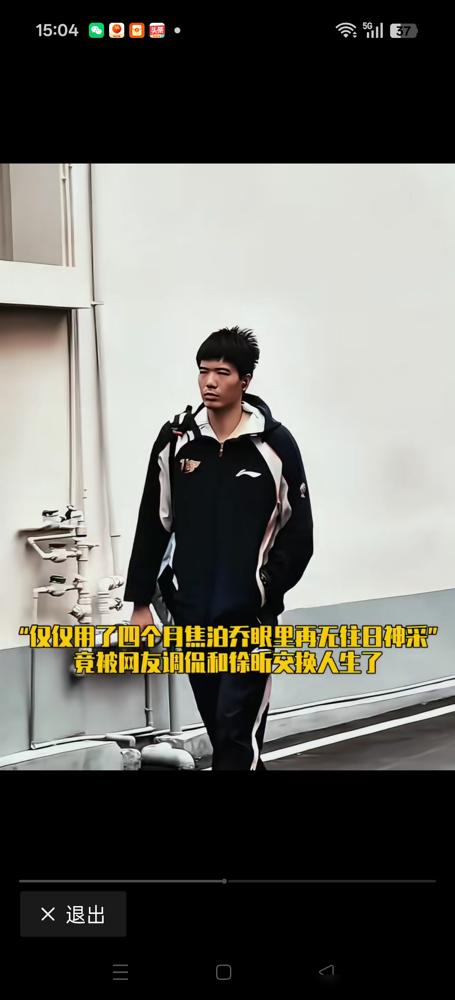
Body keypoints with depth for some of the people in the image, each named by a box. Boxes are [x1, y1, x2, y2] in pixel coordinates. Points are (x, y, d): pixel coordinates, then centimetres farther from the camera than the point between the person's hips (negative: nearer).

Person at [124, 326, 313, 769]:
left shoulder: (274, 443, -7)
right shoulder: (175, 438, 1)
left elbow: (298, 531, -3)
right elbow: (153, 523, 7)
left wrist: (265, 593, -8)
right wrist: (141, 601, 6)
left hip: (250, 616, -3)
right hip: (192, 613, 4)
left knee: (238, 728, -6)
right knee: (218, 725, 14)